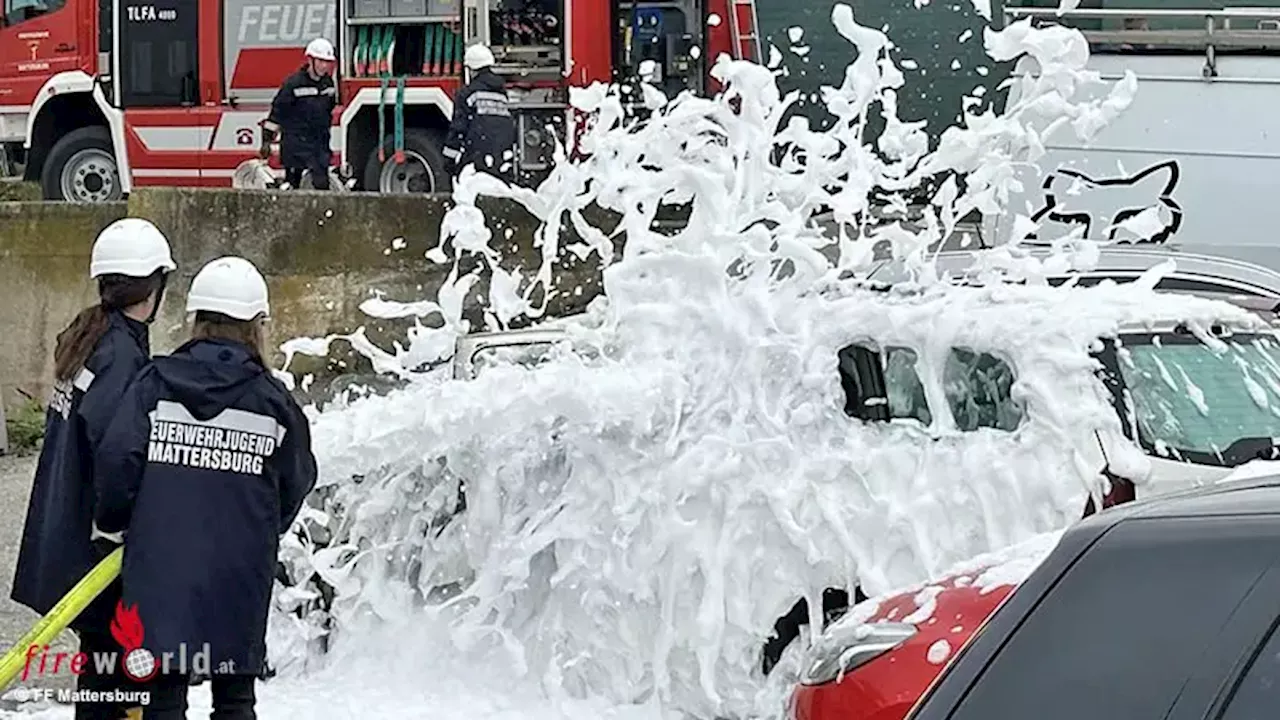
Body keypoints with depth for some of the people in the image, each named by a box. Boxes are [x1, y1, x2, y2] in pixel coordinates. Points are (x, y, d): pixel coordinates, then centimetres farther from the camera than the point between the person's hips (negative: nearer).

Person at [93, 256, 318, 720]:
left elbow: (116, 459, -8)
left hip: (160, 570, 0)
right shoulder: (273, 400, -1)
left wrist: (117, 522, 10)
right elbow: (296, 486, 6)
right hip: (239, 578, 0)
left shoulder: (155, 383, -2)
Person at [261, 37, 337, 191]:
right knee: (291, 185, 1)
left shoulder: (328, 84, 9)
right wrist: (267, 140, -8)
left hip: (320, 144, 5)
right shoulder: (293, 83, -10)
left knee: (322, 184, -4)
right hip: (296, 142, -5)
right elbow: (277, 111, -8)